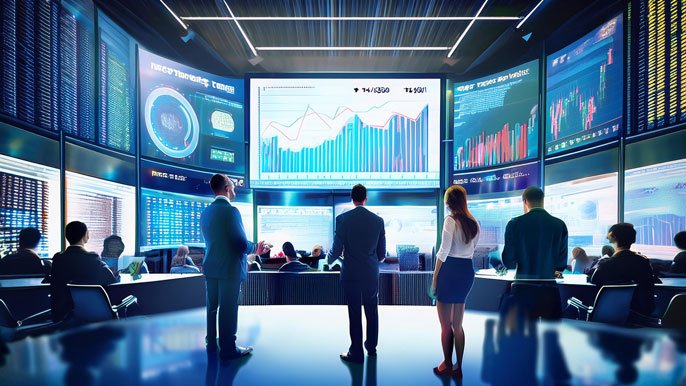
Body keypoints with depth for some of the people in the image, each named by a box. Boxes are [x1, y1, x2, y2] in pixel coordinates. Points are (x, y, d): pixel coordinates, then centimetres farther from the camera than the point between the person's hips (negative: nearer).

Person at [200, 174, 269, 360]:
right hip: (230, 268, -8)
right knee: (228, 309, 2)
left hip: (210, 267, 8)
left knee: (212, 306, 18)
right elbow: (241, 243, -19)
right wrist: (256, 249, 1)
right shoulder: (230, 210, -17)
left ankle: (212, 343, 32)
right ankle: (228, 349, 12)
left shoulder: (205, 212, 8)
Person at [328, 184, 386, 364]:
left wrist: (330, 259, 12)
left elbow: (337, 249, -10)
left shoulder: (343, 219, -11)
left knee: (355, 314, 7)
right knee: (372, 312, 19)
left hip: (351, 274, -3)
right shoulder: (378, 220, -2)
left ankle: (357, 353, 19)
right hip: (372, 274, 3)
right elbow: (382, 252, 4)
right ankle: (372, 347, 35)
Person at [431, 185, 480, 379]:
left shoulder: (450, 220, -13)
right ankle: (458, 367, 25)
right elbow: (473, 248, 13)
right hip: (468, 270, 7)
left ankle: (447, 366, 20)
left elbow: (443, 251, -15)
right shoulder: (474, 223, 8)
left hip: (450, 270, -7)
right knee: (457, 325, 17)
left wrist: (435, 277, -9)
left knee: (445, 325, 8)